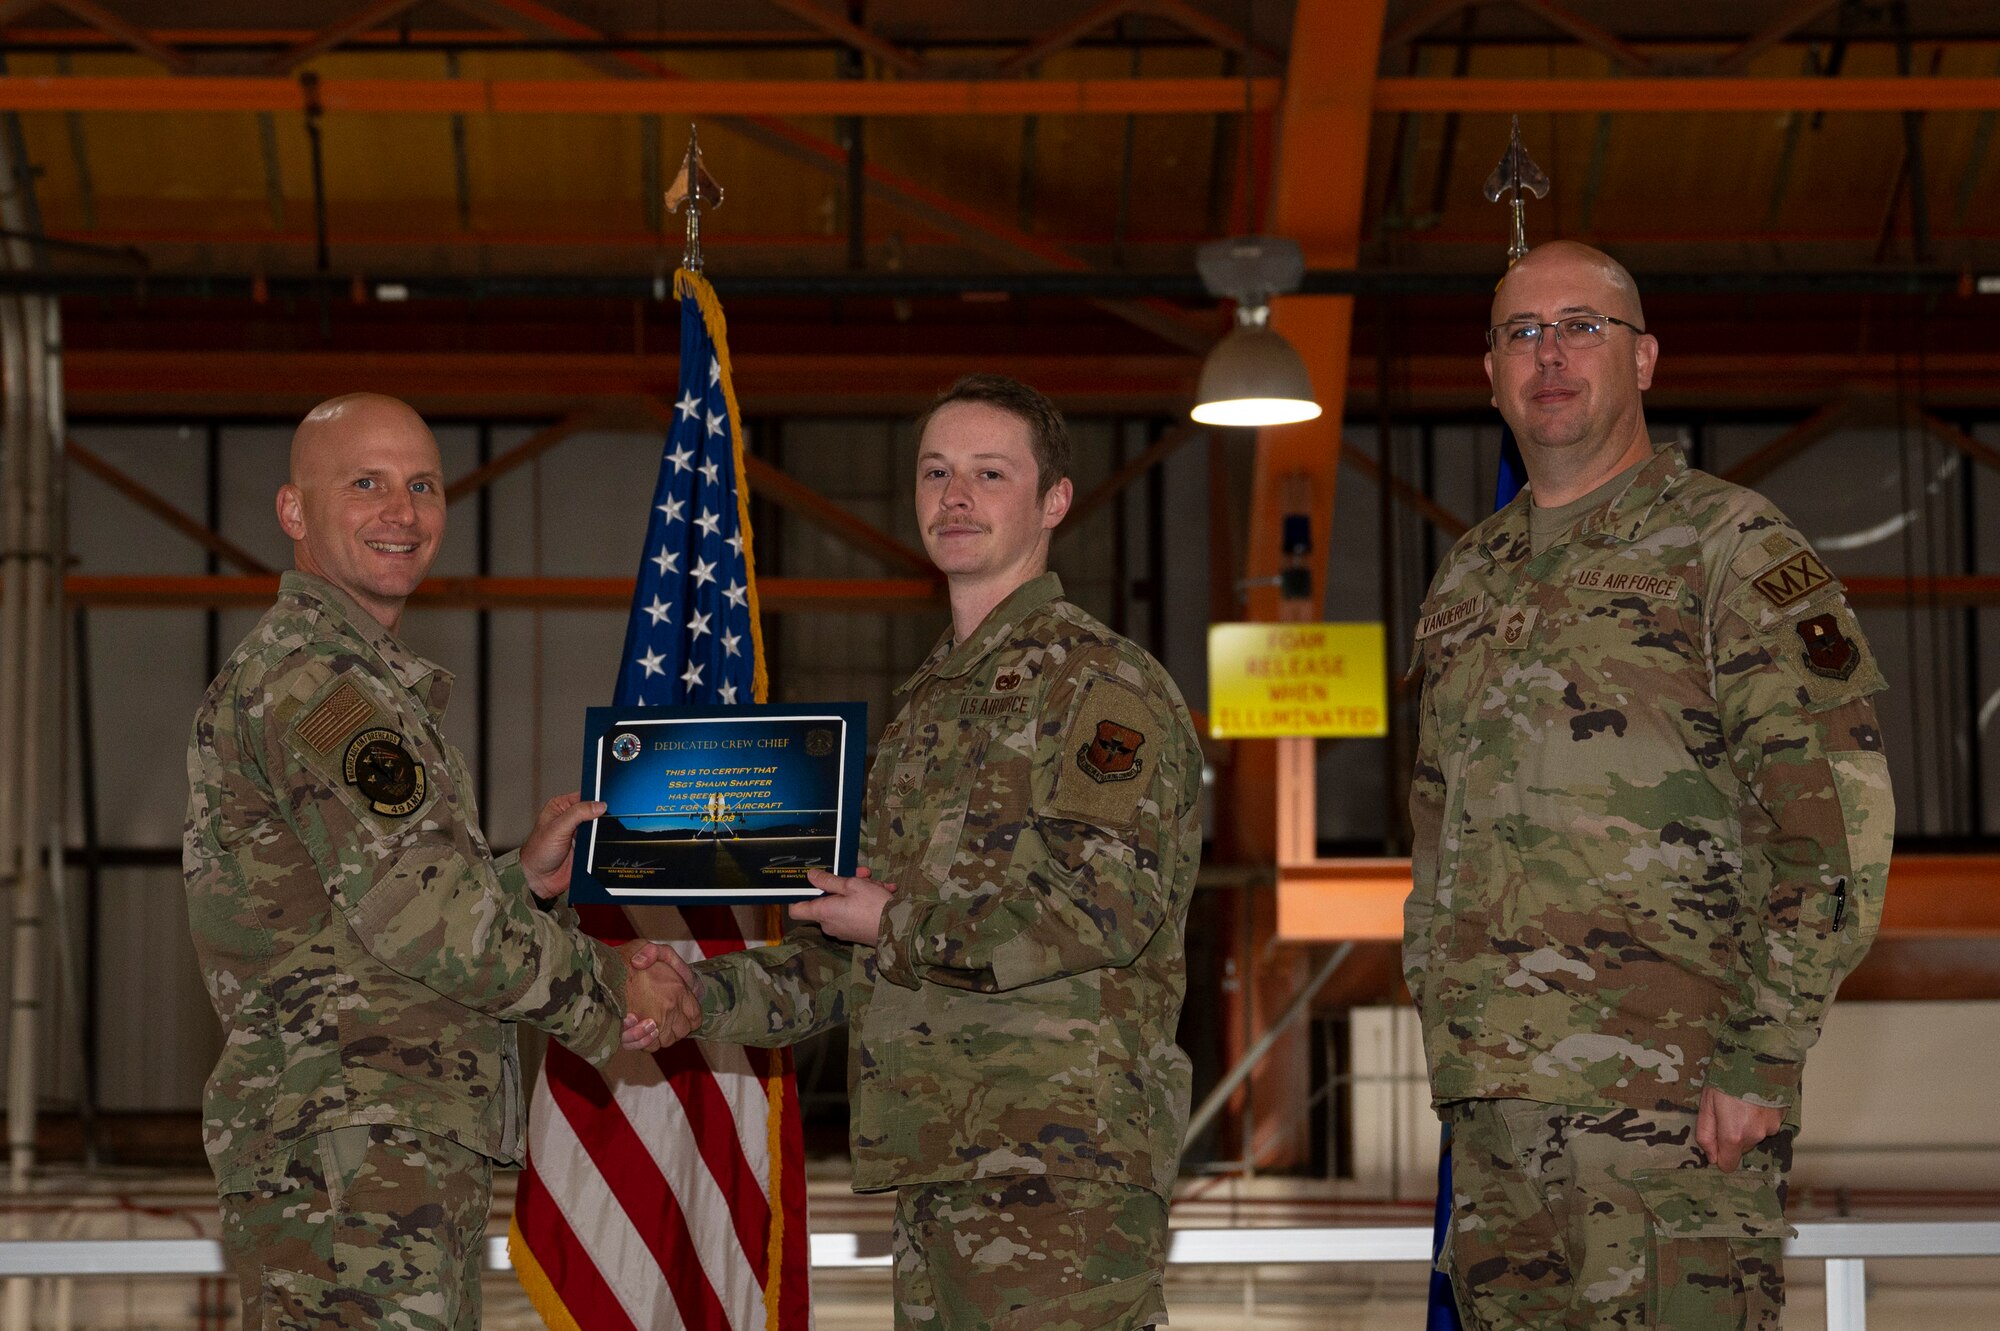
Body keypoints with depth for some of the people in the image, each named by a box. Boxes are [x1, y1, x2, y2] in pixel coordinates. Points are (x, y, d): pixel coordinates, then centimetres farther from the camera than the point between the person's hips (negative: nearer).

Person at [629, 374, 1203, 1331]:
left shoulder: (1100, 684, -4)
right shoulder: (928, 703, 23)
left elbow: (1106, 906, -18)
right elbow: (841, 968, 25)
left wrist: (898, 925, -9)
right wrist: (700, 995, 9)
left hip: (1062, 1169, -8)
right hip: (938, 1173, 8)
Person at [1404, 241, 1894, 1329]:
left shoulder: (1733, 551, -2)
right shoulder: (1463, 584, 19)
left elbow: (1835, 820, -10)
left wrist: (1761, 1059, -15)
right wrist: (1446, 1052, 15)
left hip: (1674, 1104, -6)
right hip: (1493, 1104, 6)